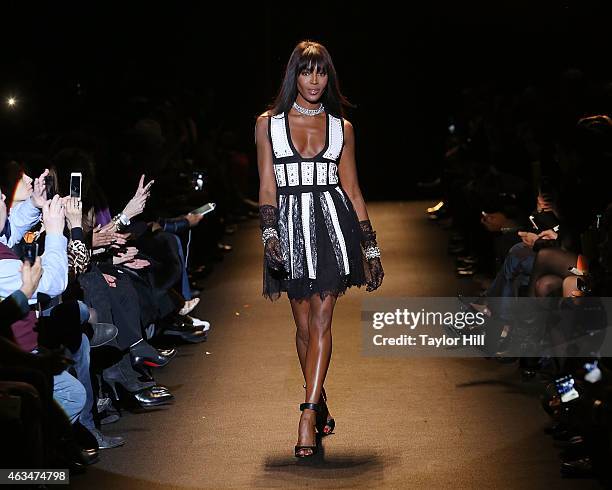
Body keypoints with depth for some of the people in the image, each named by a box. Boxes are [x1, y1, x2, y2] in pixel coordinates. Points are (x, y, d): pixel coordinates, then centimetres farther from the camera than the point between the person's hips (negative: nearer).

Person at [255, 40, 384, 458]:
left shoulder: (341, 127, 8)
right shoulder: (269, 123, 5)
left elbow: (353, 190, 11)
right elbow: (267, 187, 2)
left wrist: (371, 247, 10)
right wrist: (269, 233, -13)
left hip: (332, 224, 0)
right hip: (290, 225, 0)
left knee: (321, 320, -10)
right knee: (304, 325, 7)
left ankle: (308, 417, -14)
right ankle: (319, 400, 25)